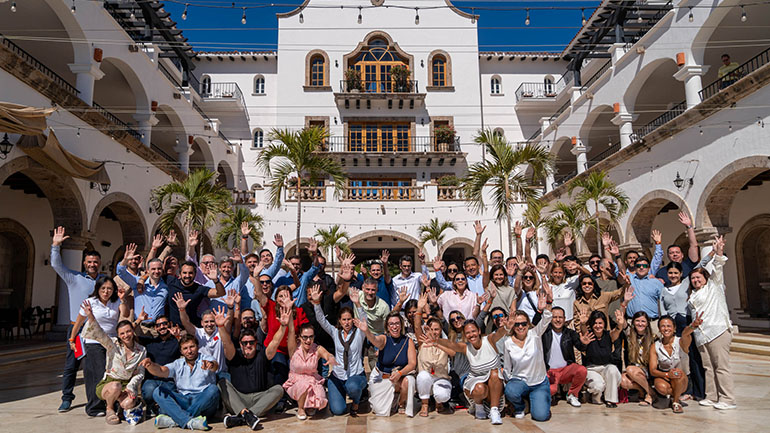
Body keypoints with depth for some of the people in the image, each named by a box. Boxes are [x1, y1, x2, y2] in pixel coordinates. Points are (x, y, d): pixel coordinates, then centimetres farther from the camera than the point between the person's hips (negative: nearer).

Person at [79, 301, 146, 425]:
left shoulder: (141, 351, 3)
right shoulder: (113, 344, -5)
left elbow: (140, 373, 6)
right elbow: (98, 333, -22)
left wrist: (130, 387, -11)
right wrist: (91, 317, -41)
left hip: (127, 384, 2)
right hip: (108, 383, -2)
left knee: (129, 404, -29)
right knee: (116, 386, -37)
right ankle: (110, 409, -3)